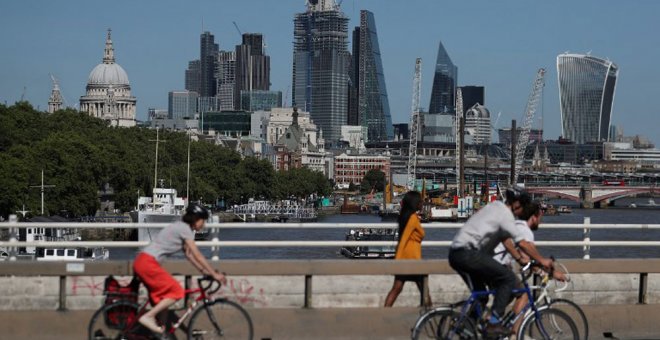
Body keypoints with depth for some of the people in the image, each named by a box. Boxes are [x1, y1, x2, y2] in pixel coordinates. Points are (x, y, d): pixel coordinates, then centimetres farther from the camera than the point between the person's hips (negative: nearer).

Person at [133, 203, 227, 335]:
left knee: (162, 300, 14)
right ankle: (148, 316, -8)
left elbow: (188, 254, 22)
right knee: (177, 292, -8)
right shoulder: (185, 229, -11)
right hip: (148, 263, -10)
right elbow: (197, 255, -12)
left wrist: (204, 271, 18)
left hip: (142, 262, 10)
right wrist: (214, 274, -7)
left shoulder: (181, 227, 18)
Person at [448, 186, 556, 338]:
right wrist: (541, 260, -1)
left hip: (455, 254, 10)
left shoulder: (494, 206, 22)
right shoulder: (505, 214, -7)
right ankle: (494, 324, -10)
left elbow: (506, 240, 34)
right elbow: (523, 244, -10)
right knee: (508, 278, -8)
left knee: (479, 295, 20)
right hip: (468, 253, -10)